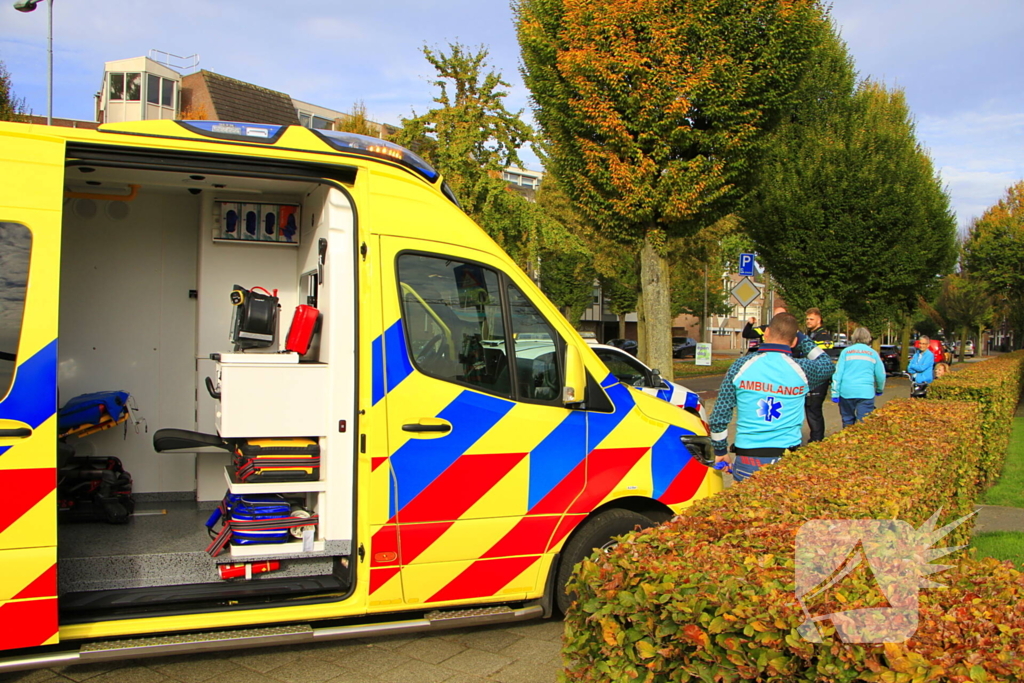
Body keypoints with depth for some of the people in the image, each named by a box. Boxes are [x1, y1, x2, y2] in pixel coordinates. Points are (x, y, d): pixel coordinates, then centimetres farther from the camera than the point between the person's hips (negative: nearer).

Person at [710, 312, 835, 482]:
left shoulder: (742, 365, -3)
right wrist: (803, 338, 25)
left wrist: (720, 450, 13)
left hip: (747, 461, 0)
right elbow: (828, 365, 23)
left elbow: (719, 415, 0)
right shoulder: (801, 369, -3)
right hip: (788, 461, 0)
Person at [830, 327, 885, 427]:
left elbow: (838, 373, 0)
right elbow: (881, 375, 12)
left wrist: (835, 393, 1)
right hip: (866, 393, -1)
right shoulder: (873, 353, 8)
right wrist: (879, 390, 30)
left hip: (846, 392, 1)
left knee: (847, 422, 13)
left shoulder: (846, 352, 6)